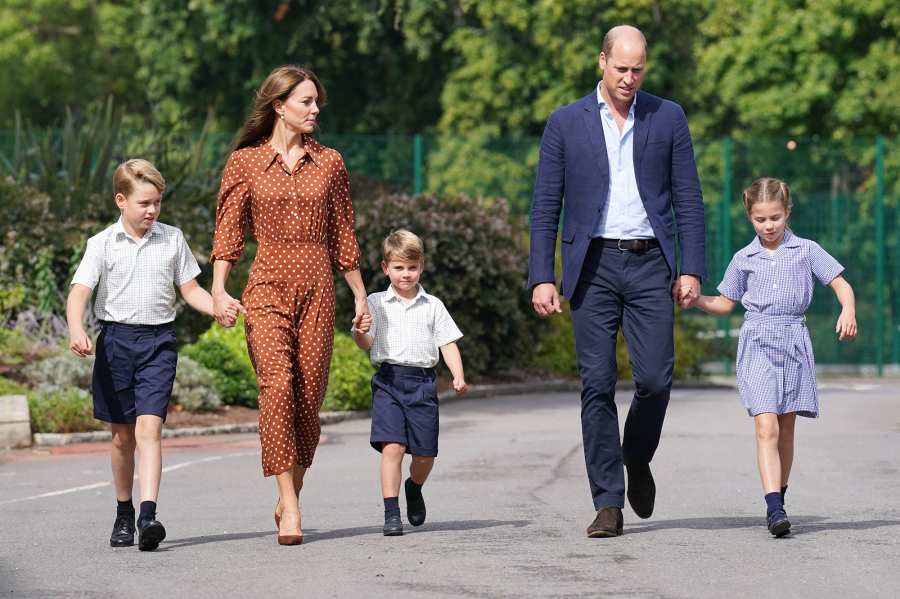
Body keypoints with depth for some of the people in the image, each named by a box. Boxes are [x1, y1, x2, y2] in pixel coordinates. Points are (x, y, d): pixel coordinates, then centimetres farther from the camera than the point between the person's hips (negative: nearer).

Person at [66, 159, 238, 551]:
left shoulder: (172, 240, 6)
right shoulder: (103, 243, 0)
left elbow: (190, 289, 12)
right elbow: (79, 292, -9)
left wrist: (219, 308, -8)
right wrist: (76, 330, -27)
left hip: (158, 341, 0)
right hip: (116, 338, 0)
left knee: (148, 428, -14)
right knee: (122, 435, 9)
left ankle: (148, 516, -25)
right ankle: (124, 514, 25)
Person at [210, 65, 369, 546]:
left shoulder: (329, 163, 11)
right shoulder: (245, 162, 4)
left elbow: (342, 235, 16)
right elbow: (228, 231, 1)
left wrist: (360, 295, 17)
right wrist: (218, 290, -10)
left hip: (317, 288, 3)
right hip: (267, 287, -3)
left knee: (309, 395, 1)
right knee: (277, 385, -19)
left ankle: (289, 500, 16)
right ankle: (289, 505, -21)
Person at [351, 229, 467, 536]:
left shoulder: (432, 306, 11)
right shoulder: (376, 303, 7)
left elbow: (448, 343, 9)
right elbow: (366, 344, 3)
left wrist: (458, 376, -5)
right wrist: (360, 333, -21)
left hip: (422, 381, 2)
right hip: (389, 380, -2)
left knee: (425, 453, 4)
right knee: (392, 446, -15)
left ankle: (414, 488, 37)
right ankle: (391, 514, -11)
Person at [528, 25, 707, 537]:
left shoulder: (668, 119, 7)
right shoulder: (566, 123, 5)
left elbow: (688, 200, 7)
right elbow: (546, 206, 6)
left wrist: (692, 269, -2)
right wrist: (542, 277, -2)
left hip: (649, 264, 0)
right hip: (594, 265, 0)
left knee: (655, 378, -7)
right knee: (597, 384, -4)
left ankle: (637, 457, 24)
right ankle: (608, 504, 0)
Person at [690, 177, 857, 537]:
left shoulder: (806, 250, 7)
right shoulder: (744, 259, 10)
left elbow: (840, 284, 5)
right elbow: (725, 303, 19)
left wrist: (848, 311, -15)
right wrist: (693, 299, 2)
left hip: (794, 343, 1)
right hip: (757, 344, -1)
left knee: (786, 429, 8)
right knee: (767, 427, -14)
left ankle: (779, 498, 24)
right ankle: (774, 508, -23)